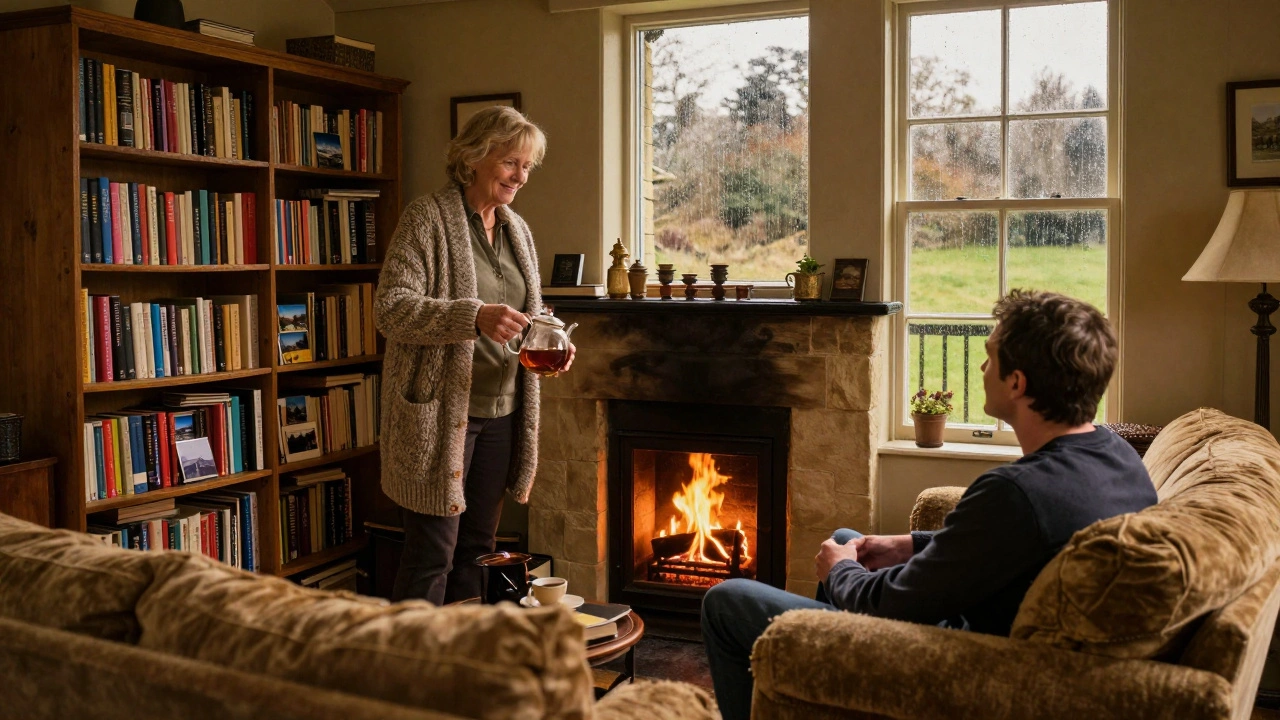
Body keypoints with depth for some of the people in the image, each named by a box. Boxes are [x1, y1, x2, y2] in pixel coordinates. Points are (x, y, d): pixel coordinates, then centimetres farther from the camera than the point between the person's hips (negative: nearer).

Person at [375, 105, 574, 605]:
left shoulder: (517, 229, 13)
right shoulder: (428, 218, -8)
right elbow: (391, 307, -17)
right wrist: (474, 316, -29)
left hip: (501, 413, 7)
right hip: (439, 414, -7)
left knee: (476, 549, 14)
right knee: (432, 554, -3)